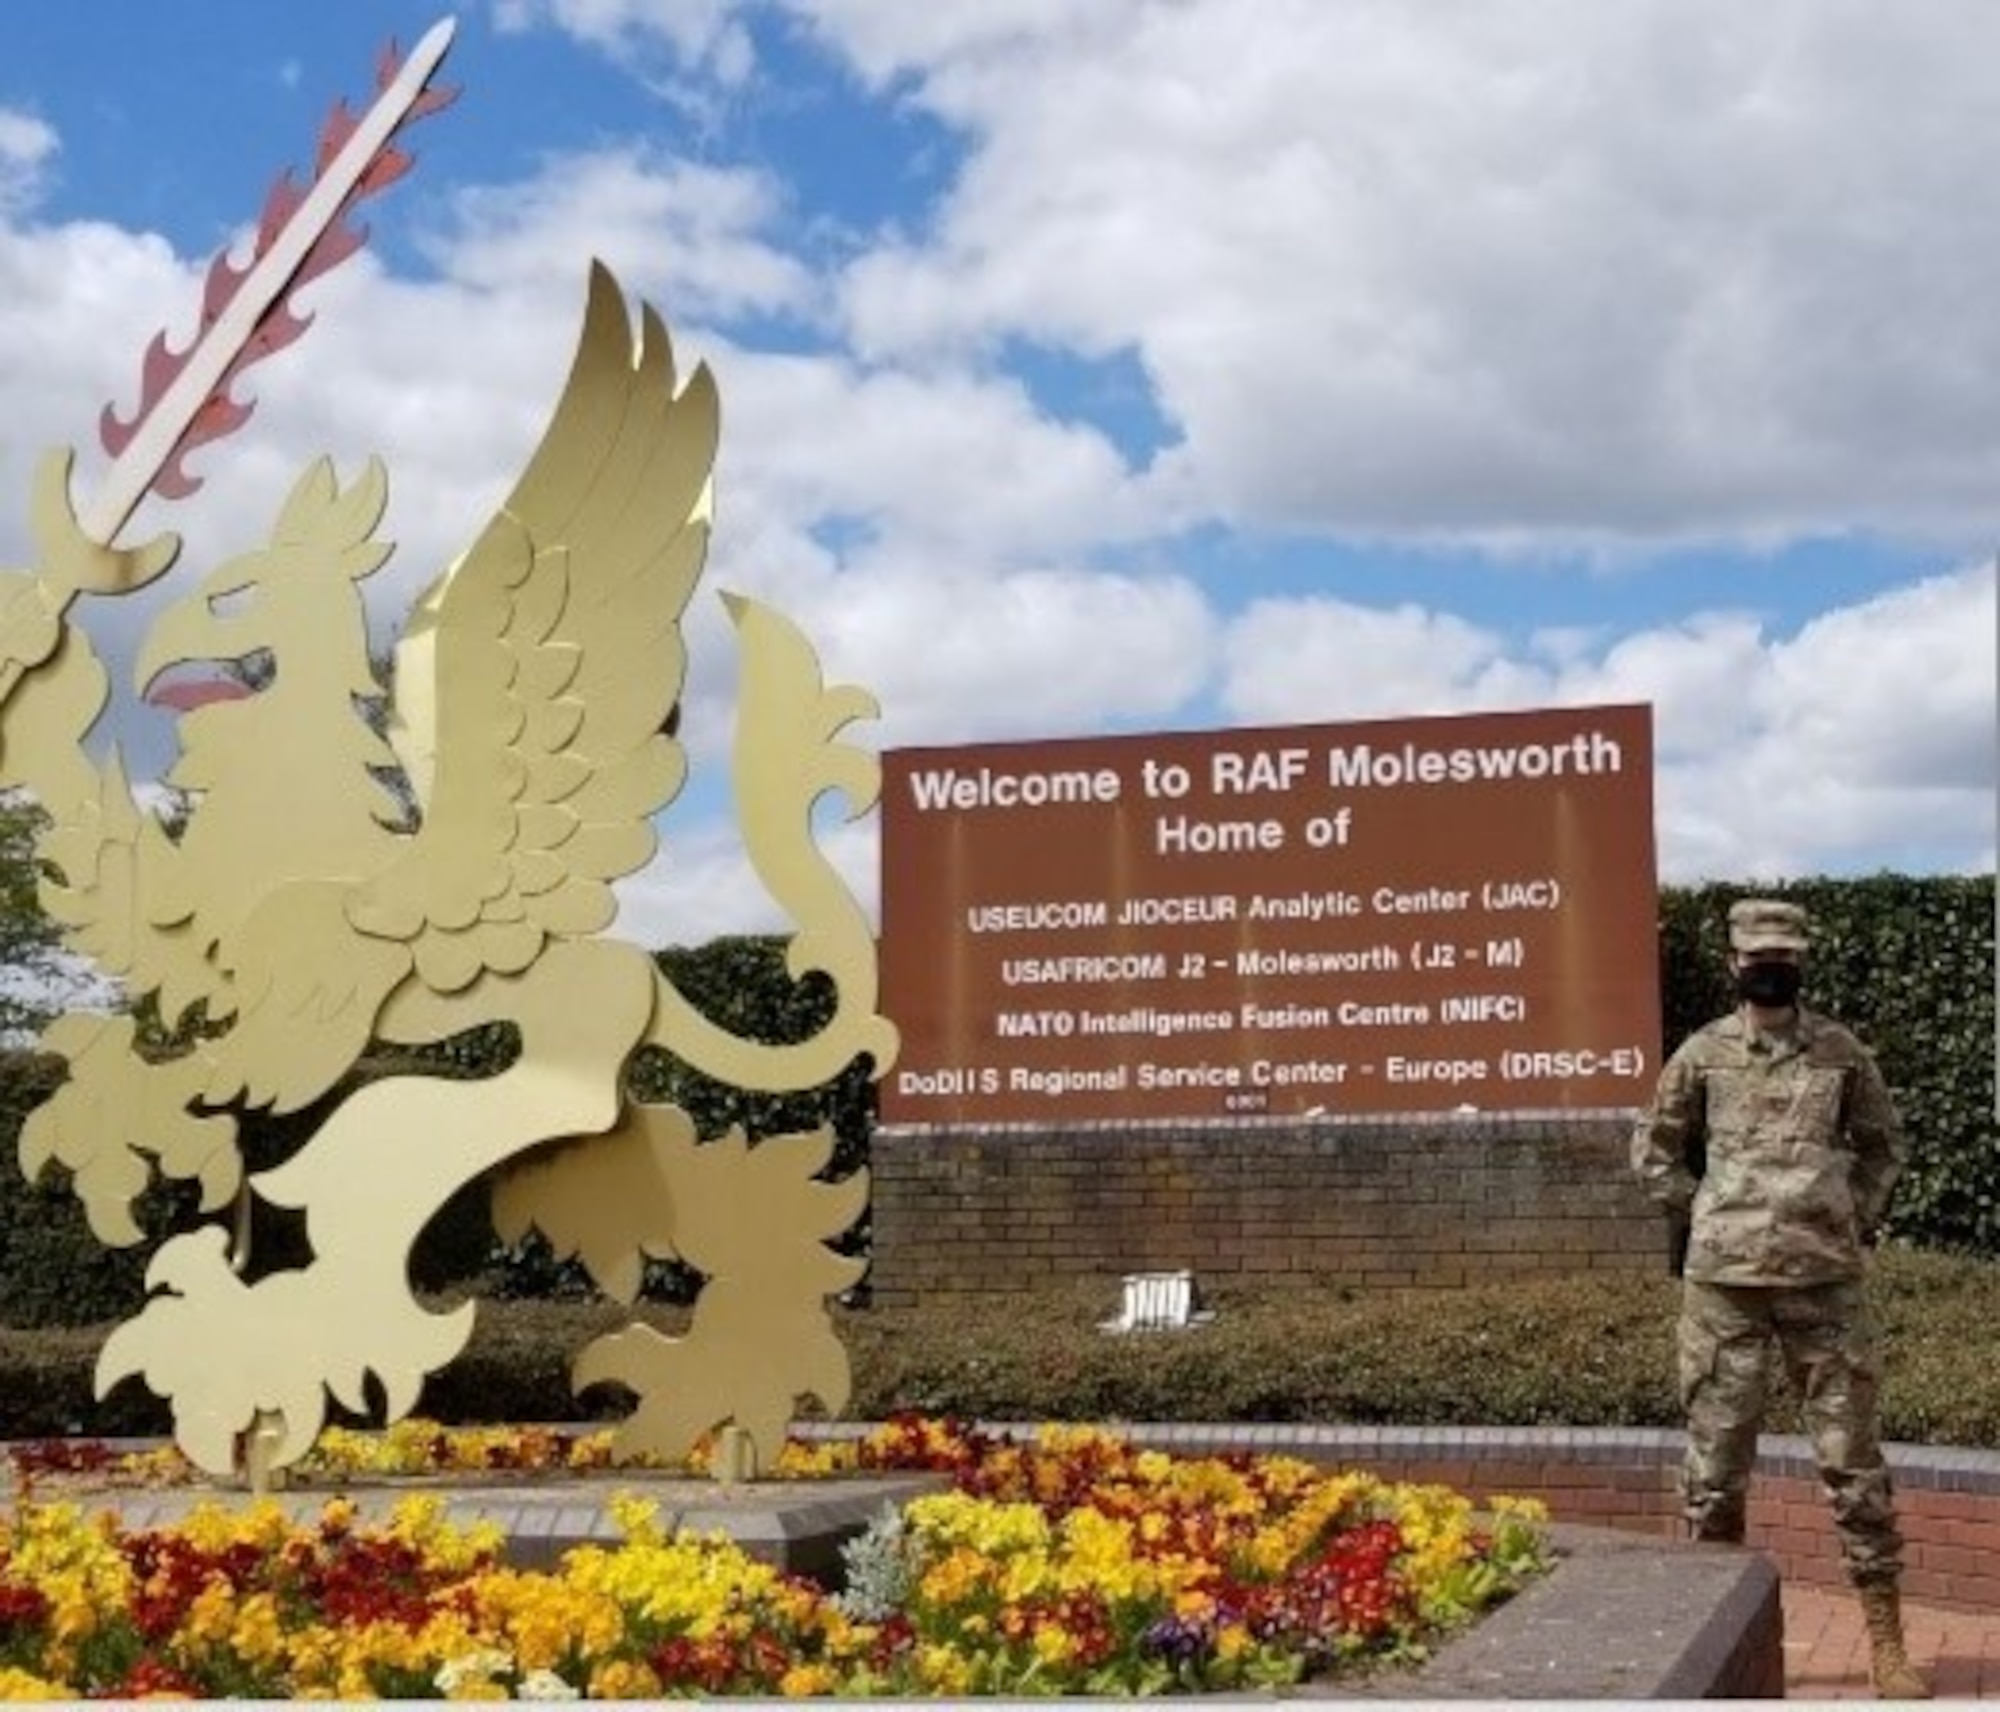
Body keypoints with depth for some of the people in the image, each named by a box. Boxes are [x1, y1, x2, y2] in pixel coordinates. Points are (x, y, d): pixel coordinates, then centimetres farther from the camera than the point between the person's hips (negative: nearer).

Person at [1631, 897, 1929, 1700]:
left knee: (1851, 1459, 2)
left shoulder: (1841, 1052, 5)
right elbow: (1654, 1153, 12)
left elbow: (1882, 1143, 17)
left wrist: (1858, 1223, 7)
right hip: (1723, 1282, 0)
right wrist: (1709, 1218, 4)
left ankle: (1886, 1639, 9)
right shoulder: (1701, 1055, 3)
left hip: (1825, 1280, 0)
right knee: (1716, 1461, 4)